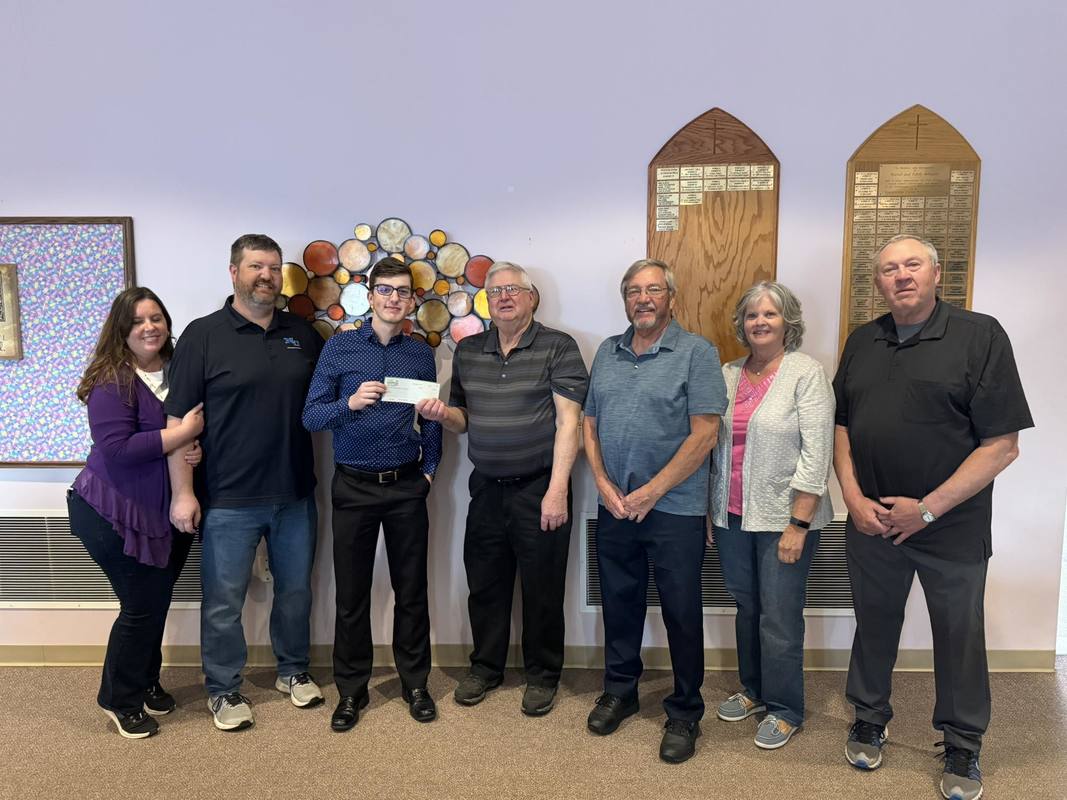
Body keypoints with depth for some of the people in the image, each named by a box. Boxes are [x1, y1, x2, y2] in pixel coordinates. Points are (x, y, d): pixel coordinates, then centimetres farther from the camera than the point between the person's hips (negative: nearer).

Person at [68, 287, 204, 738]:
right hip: (117, 515, -6)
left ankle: (146, 682, 39)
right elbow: (117, 449, -25)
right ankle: (119, 700, 24)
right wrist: (181, 434, -24)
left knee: (157, 601, 17)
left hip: (168, 514, 6)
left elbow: (201, 426, 9)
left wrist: (197, 448, -13)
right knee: (142, 605, 1)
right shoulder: (111, 382, -16)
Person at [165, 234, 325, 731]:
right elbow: (178, 418, -8)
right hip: (229, 499, -4)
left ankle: (293, 671, 35)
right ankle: (223, 690, 26)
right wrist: (183, 492, -11)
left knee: (295, 589, 16)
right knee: (223, 601, 7)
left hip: (295, 494, 4)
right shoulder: (203, 335, -5)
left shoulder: (303, 335, 7)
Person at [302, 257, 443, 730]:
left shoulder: (422, 354, 5)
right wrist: (350, 402, -23)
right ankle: (351, 691, 24)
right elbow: (311, 417, -6)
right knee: (351, 593, 8)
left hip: (407, 487, 2)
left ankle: (414, 683, 27)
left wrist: (429, 469, 1)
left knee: (411, 589, 10)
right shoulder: (339, 347, -1)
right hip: (354, 486, -1)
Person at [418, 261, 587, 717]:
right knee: (484, 585, 15)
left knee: (542, 589, 8)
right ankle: (485, 667, 35)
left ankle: (542, 676, 27)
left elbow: (568, 420, -12)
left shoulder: (558, 348, -6)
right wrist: (442, 413, -8)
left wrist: (557, 490, -18)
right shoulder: (467, 351, 9)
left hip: (539, 490, -4)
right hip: (486, 489, 5)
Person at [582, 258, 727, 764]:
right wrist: (604, 484, -4)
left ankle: (685, 713, 24)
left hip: (674, 509, -4)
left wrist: (651, 492, -14)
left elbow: (703, 435, -13)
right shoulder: (607, 353, 10)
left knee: (681, 613, 6)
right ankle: (619, 692, 35)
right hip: (614, 507, 5)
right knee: (619, 604, 16)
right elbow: (590, 424, 10)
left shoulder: (696, 353, -7)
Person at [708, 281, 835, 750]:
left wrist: (798, 524, -16)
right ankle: (753, 689, 36)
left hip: (785, 518, -5)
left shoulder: (806, 373, -9)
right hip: (733, 517, 5)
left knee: (780, 615, 3)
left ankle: (785, 710, 22)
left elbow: (816, 454, -13)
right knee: (746, 607, 17)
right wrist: (711, 510, 11)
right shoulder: (728, 375, 8)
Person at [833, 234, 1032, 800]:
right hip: (870, 521, 4)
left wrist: (928, 509, -16)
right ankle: (869, 719, 37)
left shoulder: (979, 335, -9)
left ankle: (962, 745, 33)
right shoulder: (862, 342, 6)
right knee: (874, 624, 17)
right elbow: (841, 425, 10)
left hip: (952, 527, -3)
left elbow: (1003, 444, -13)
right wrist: (854, 498, -4)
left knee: (959, 634, 12)